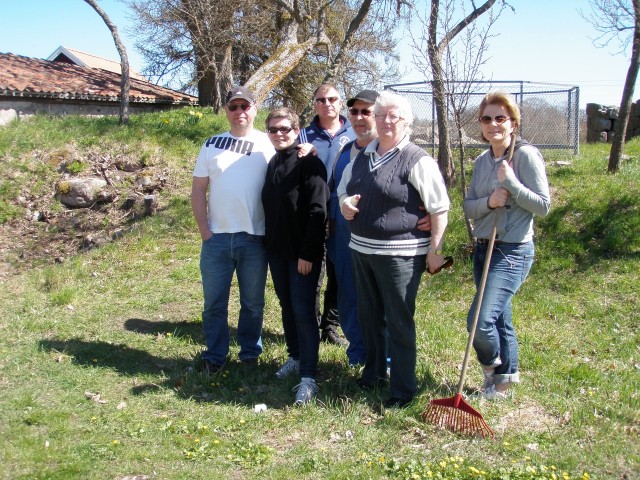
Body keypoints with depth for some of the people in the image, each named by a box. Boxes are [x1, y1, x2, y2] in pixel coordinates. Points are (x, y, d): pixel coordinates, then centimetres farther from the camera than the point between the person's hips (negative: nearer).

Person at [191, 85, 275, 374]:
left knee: (253, 303, 10)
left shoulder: (268, 145, 3)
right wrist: (204, 231, -1)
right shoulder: (212, 145, 7)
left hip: (254, 238, -1)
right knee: (214, 302, 6)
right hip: (217, 237, 1)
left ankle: (250, 354, 23)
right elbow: (198, 190, 6)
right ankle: (215, 357, 18)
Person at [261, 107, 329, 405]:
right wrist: (267, 244, 13)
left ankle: (308, 377, -5)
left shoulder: (309, 163, -13)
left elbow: (317, 211, -18)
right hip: (277, 250, 7)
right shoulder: (272, 164, 10)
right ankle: (295, 357, 31)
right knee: (286, 305, 16)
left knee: (303, 310, -8)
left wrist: (308, 253, -20)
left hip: (303, 252, -7)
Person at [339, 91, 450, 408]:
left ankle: (402, 390, 11)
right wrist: (344, 203, 1)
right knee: (368, 316, 18)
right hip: (361, 249, 7)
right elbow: (343, 189, 25)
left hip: (399, 253, -7)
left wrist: (435, 250, -14)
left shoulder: (416, 160, -10)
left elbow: (439, 208, -11)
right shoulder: (363, 157, 12)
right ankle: (373, 372, 36)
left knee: (399, 322, 0)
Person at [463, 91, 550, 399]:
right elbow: (468, 207, 7)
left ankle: (493, 371, 15)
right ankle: (505, 378, 32)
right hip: (484, 248, 7)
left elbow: (543, 205, -13)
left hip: (513, 252, -7)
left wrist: (510, 183, -21)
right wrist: (488, 201, -13)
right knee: (500, 319, 16)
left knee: (480, 320, -14)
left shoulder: (526, 155, -11)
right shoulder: (482, 161, 10)